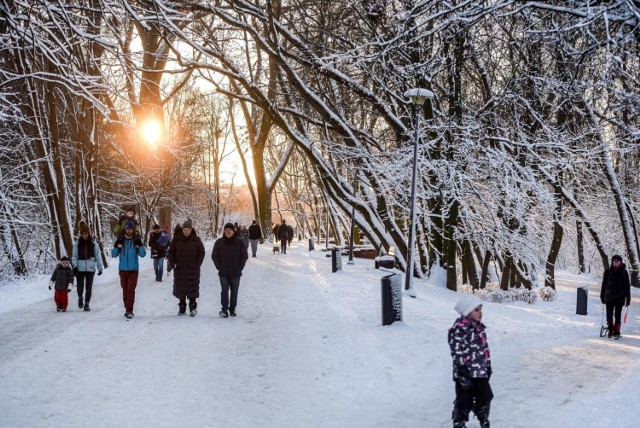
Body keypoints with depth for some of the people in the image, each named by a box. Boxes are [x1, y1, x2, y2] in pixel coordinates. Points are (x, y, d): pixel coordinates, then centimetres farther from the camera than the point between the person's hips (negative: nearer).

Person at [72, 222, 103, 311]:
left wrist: (100, 268, 0)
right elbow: (74, 255, 2)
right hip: (80, 269, 0)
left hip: (90, 268, 0)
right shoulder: (77, 243, 2)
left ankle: (86, 304, 15)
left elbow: (98, 256, 4)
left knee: (88, 287, 2)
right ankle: (80, 297, 30)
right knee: (80, 287, -2)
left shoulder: (94, 243, 3)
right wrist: (74, 266, -9)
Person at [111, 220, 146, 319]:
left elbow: (142, 254, -3)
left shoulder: (137, 240, 0)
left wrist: (139, 246, -20)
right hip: (123, 269, 2)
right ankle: (127, 309, 19)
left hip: (133, 269, -2)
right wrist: (116, 246, -14)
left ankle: (129, 311, -11)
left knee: (131, 289, -11)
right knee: (125, 290, 8)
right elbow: (114, 254, 4)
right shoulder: (121, 240, 3)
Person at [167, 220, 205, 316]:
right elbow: (171, 252, 8)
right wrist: (173, 263, -1)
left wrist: (197, 264, -5)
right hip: (180, 268, 1)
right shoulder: (177, 239, 0)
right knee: (180, 287, 6)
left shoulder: (196, 239, -2)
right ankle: (182, 307, 14)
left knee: (192, 287, -4)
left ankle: (193, 307, 0)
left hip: (193, 269, -1)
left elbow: (202, 252, 4)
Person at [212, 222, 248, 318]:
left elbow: (244, 256, 4)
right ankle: (224, 309, -3)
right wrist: (219, 266, -1)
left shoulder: (239, 242, -2)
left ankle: (232, 309, 18)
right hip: (223, 273, 0)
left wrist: (240, 267, -3)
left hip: (236, 273, 0)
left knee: (234, 291, 7)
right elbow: (214, 256, 7)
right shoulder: (219, 242, 0)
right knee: (224, 291, -7)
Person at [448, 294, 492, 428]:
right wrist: (463, 370, -21)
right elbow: (457, 352, -20)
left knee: (485, 396, 16)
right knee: (464, 400, 1)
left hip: (481, 372, 8)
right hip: (466, 373, -8)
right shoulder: (459, 329, -17)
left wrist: (488, 366, 19)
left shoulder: (479, 328, 11)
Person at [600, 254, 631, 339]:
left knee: (618, 315, 1)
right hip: (609, 297, 1)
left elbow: (627, 286, 3)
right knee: (609, 314, 4)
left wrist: (628, 298, 1)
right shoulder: (608, 271, 1)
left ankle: (616, 332, 8)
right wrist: (602, 296, 6)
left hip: (620, 297, -1)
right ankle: (610, 330, 22)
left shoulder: (624, 272, 0)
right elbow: (604, 284, 7)